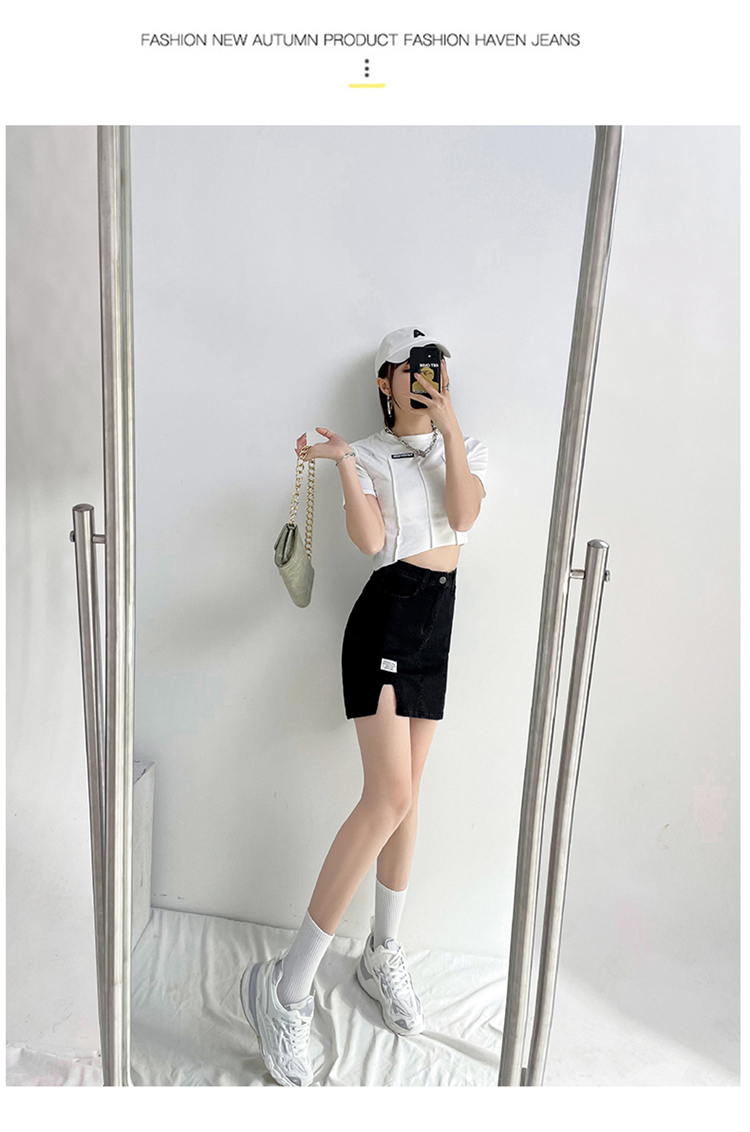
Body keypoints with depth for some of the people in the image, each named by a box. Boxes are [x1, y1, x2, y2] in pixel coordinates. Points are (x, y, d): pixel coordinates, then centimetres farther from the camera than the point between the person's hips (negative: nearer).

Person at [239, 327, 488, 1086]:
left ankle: (382, 954, 29)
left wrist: (449, 428, -9)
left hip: (433, 632, 5)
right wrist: (344, 463, -21)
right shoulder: (371, 455, 2)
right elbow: (371, 540, -15)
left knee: (404, 797, 11)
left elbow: (463, 517, -6)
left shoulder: (467, 448, 15)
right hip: (385, 621, -5)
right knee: (388, 798, -15)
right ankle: (287, 988, -4)